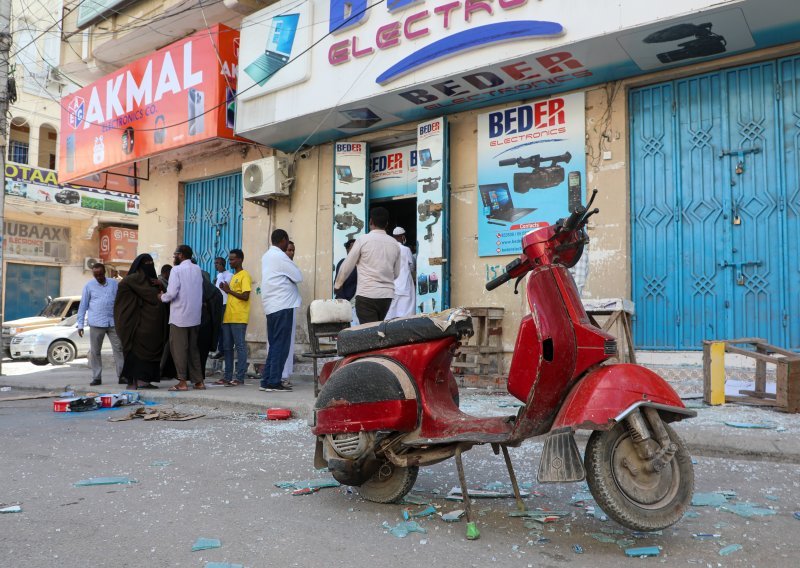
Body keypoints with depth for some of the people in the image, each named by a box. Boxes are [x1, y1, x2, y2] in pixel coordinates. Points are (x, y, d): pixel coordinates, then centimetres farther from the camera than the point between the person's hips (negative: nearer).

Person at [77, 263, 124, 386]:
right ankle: (97, 377, 13)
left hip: (113, 322, 1)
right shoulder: (89, 286, 5)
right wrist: (80, 324, 2)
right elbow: (83, 306, 6)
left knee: (118, 349, -2)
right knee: (95, 352, 5)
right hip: (96, 324, 0)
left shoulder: (114, 284, 8)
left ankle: (122, 375, 1)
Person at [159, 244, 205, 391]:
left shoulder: (177, 270, -9)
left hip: (179, 316, -6)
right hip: (195, 316, 6)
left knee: (178, 349, 1)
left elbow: (172, 293, -17)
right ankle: (198, 381, 12)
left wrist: (162, 297, 6)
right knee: (193, 348, 12)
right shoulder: (197, 269, 10)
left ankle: (182, 382, 0)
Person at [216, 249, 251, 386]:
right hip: (228, 317, 9)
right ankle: (227, 376, 15)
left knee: (240, 346, -6)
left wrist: (229, 291, -8)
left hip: (239, 318, -9)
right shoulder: (233, 276, 21)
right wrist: (225, 289, 7)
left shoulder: (244, 275, -6)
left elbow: (245, 296, -15)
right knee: (227, 347, 9)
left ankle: (240, 378, -4)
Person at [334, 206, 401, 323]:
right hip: (387, 294, 5)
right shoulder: (394, 244, 7)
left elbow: (347, 266, 1)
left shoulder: (363, 240, -5)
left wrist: (337, 285, 16)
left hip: (367, 294, -5)